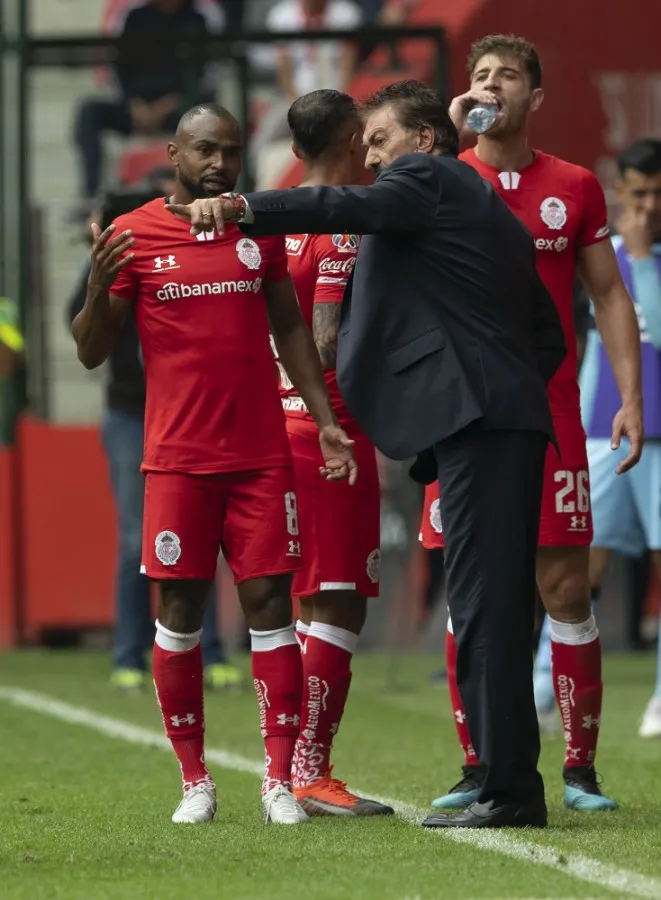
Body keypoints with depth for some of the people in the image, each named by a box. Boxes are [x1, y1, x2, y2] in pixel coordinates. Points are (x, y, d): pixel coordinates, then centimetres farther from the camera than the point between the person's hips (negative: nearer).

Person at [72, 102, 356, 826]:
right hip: (177, 459, -2)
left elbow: (289, 328, 18)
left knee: (269, 603, -2)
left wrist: (325, 420, 11)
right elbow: (91, 353, 2)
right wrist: (98, 290, -18)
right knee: (179, 611, -1)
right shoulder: (133, 237, 0)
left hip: (262, 455, 2)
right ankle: (194, 780, 9)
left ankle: (280, 781, -1)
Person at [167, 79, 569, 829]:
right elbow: (548, 336, 26)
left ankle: (509, 789, -14)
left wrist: (242, 207, -30)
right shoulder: (493, 213, 28)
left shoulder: (426, 178, 1)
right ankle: (511, 783, 14)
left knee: (482, 607, -11)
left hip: (474, 418, -10)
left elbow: (353, 208, -21)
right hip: (511, 422, 10)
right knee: (498, 607, 12)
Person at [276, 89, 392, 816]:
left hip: (281, 424, 9)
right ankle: (311, 776, -8)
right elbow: (331, 346, -21)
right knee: (337, 606, -6)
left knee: (301, 605, 13)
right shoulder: (343, 231, -13)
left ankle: (286, 770, 14)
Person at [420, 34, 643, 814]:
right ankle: (477, 768, 6)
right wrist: (447, 132, -18)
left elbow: (609, 296, 9)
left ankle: (580, 767, 5)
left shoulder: (574, 188, 7)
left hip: (550, 418, 0)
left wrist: (630, 397, 1)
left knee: (566, 589, -1)